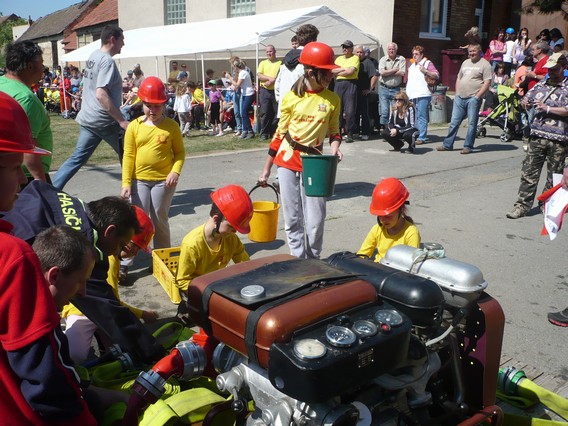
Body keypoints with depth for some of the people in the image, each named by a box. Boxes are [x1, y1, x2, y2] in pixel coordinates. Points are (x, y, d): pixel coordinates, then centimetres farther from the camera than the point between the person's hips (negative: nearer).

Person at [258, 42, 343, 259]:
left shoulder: (332, 99, 0)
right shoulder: (291, 97, -4)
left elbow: (334, 132, 11)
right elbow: (280, 134, 3)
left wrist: (335, 148, -12)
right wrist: (266, 169, 4)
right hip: (287, 162, 0)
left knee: (315, 221, -1)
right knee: (292, 219, 6)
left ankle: (313, 262, 20)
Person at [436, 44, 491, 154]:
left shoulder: (484, 64, -3)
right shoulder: (465, 63, 18)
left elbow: (487, 82, -9)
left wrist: (477, 96, -15)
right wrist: (457, 93, 10)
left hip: (473, 98, -6)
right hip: (460, 97, 6)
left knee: (472, 123, -1)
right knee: (454, 122, 8)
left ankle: (468, 146, 4)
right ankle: (447, 145, 14)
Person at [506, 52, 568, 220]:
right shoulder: (541, 84, 13)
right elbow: (528, 97, 22)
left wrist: (547, 108, -19)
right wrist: (525, 102, -1)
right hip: (537, 135, 4)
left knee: (554, 175, 7)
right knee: (529, 172, 0)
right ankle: (523, 205, 3)